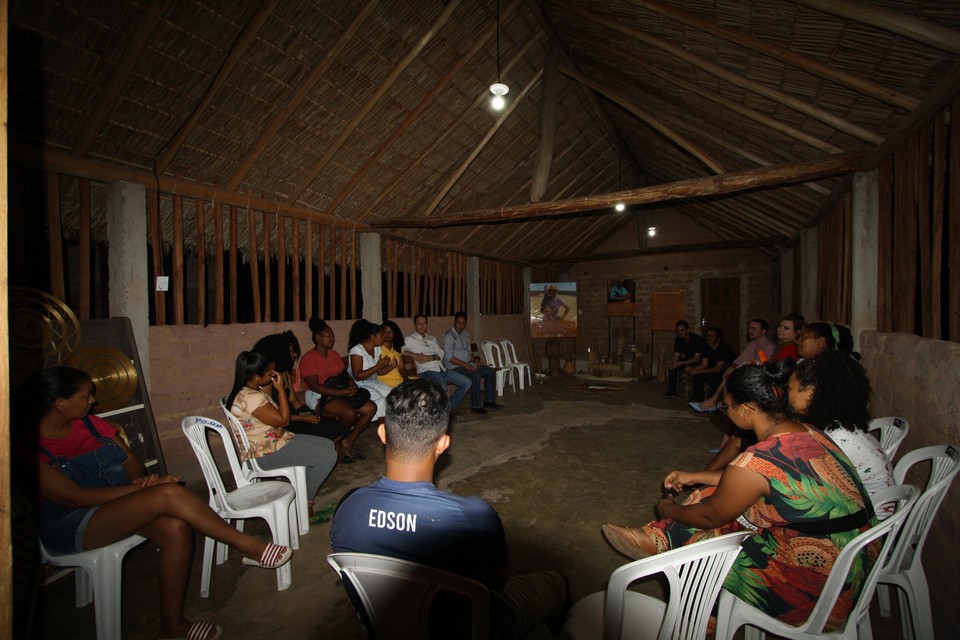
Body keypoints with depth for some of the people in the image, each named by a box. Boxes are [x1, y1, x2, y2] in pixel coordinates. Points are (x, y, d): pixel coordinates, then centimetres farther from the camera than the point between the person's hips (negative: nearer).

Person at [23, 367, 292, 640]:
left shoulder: (90, 423, 8)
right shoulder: (30, 446, -13)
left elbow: (131, 459, 11)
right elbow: (74, 497, -19)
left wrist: (142, 478, -12)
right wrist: (141, 488, -22)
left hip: (119, 503, 7)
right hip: (69, 527, -7)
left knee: (175, 529, -25)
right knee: (170, 494, -31)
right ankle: (247, 546, -19)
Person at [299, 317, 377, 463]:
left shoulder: (334, 355, 15)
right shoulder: (308, 358, -11)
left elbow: (345, 375, 13)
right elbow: (314, 386, -20)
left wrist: (353, 387, -11)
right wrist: (343, 392, -26)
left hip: (339, 393, 8)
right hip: (319, 397, -8)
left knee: (371, 408, -10)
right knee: (350, 413, -31)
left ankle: (349, 442, 0)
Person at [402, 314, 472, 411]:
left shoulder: (432, 339, 25)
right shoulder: (409, 340, 7)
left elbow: (440, 354, 12)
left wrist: (430, 358, -9)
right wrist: (414, 355, -12)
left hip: (442, 369, 7)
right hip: (426, 371, -7)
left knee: (467, 382, -2)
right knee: (442, 387, -37)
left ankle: (450, 408, 8)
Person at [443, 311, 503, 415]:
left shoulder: (465, 335, 15)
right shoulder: (449, 336, -11)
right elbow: (449, 357, -19)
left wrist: (475, 359, 0)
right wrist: (466, 365, -22)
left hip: (468, 364, 9)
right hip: (454, 367, -8)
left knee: (490, 371, -3)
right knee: (475, 375, -32)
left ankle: (489, 400, 5)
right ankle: (476, 406, -22)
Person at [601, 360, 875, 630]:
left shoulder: (756, 462, -29)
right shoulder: (809, 433, -2)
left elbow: (710, 517, -12)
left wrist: (668, 510, 7)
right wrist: (695, 476, 18)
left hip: (814, 588, -8)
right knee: (722, 496, 11)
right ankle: (659, 538, 21)